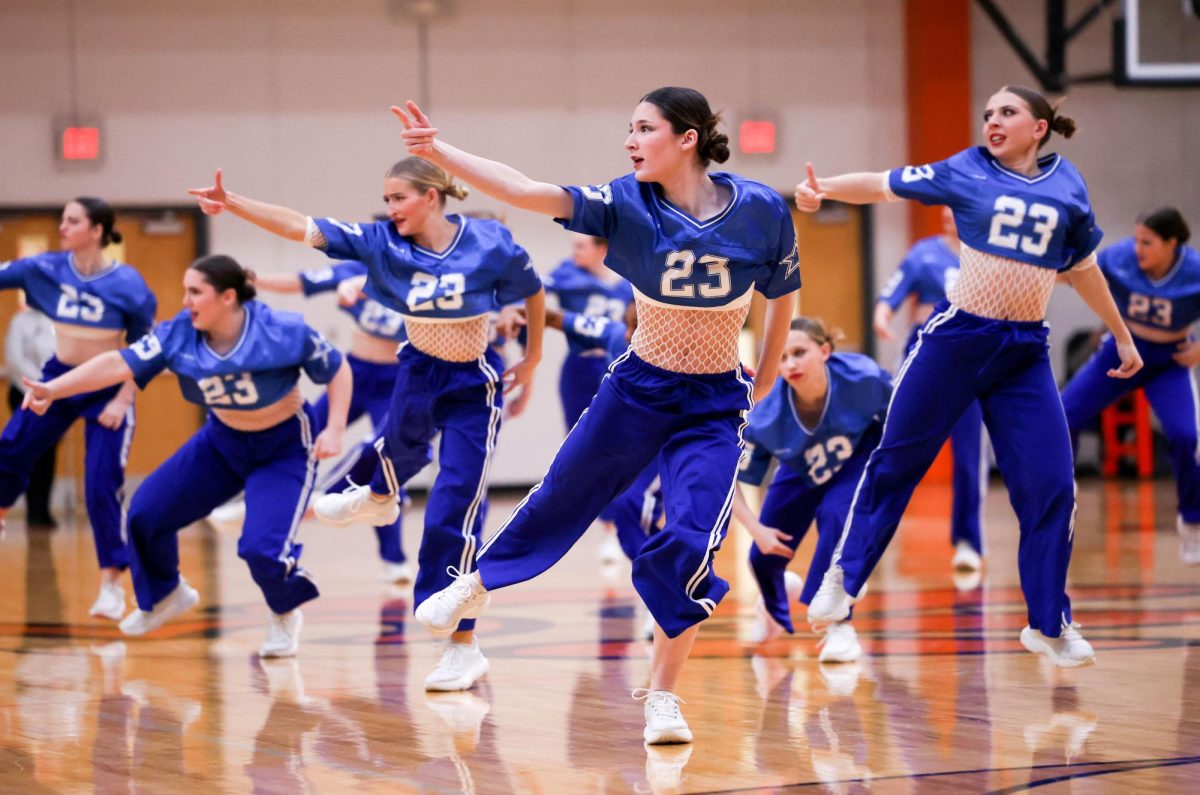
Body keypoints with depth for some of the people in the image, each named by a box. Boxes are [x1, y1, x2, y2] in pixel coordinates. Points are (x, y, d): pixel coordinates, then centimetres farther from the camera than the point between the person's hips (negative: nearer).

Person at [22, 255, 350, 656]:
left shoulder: (283, 332, -27)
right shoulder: (179, 335, -18)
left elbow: (338, 370, -14)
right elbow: (120, 364, -25)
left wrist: (334, 430, -22)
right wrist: (53, 389, -36)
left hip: (284, 446, -5)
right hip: (222, 440, 5)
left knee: (261, 546, -23)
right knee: (145, 512, 0)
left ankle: (286, 616, 12)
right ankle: (165, 596, 30)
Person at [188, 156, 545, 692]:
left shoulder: (490, 246, -22)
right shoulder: (381, 242, -15)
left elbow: (533, 293, -3)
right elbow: (302, 228, -20)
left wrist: (531, 360, 3)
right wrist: (231, 203, -28)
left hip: (473, 387, -4)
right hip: (420, 370, 4)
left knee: (453, 516, -9)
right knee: (400, 442, 34)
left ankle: (463, 647, -2)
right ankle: (378, 498, 72)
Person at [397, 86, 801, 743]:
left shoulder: (761, 211, -15)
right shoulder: (628, 204, -15)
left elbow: (781, 296, 2)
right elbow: (528, 192, -25)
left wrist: (763, 385, 9)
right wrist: (439, 152, -36)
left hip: (713, 405, -2)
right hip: (637, 390, 2)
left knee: (692, 541, -14)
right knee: (562, 495, 18)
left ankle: (662, 696, 4)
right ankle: (475, 585, 46)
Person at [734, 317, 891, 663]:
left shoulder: (861, 377, -38)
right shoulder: (767, 415, -36)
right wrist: (756, 529, -31)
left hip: (860, 457, -2)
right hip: (801, 472, 2)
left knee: (836, 513, -33)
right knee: (763, 556, 5)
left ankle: (840, 626, -19)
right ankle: (776, 603, 46)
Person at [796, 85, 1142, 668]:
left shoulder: (1067, 186, 6)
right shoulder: (967, 172, 0)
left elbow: (1083, 268, 18)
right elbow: (882, 185, -3)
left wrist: (1121, 336, 25)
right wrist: (823, 188, -20)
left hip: (1026, 352, 2)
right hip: (957, 338, -2)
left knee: (1051, 485, -2)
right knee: (896, 461, 7)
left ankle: (1049, 623, 13)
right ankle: (843, 580, 23)